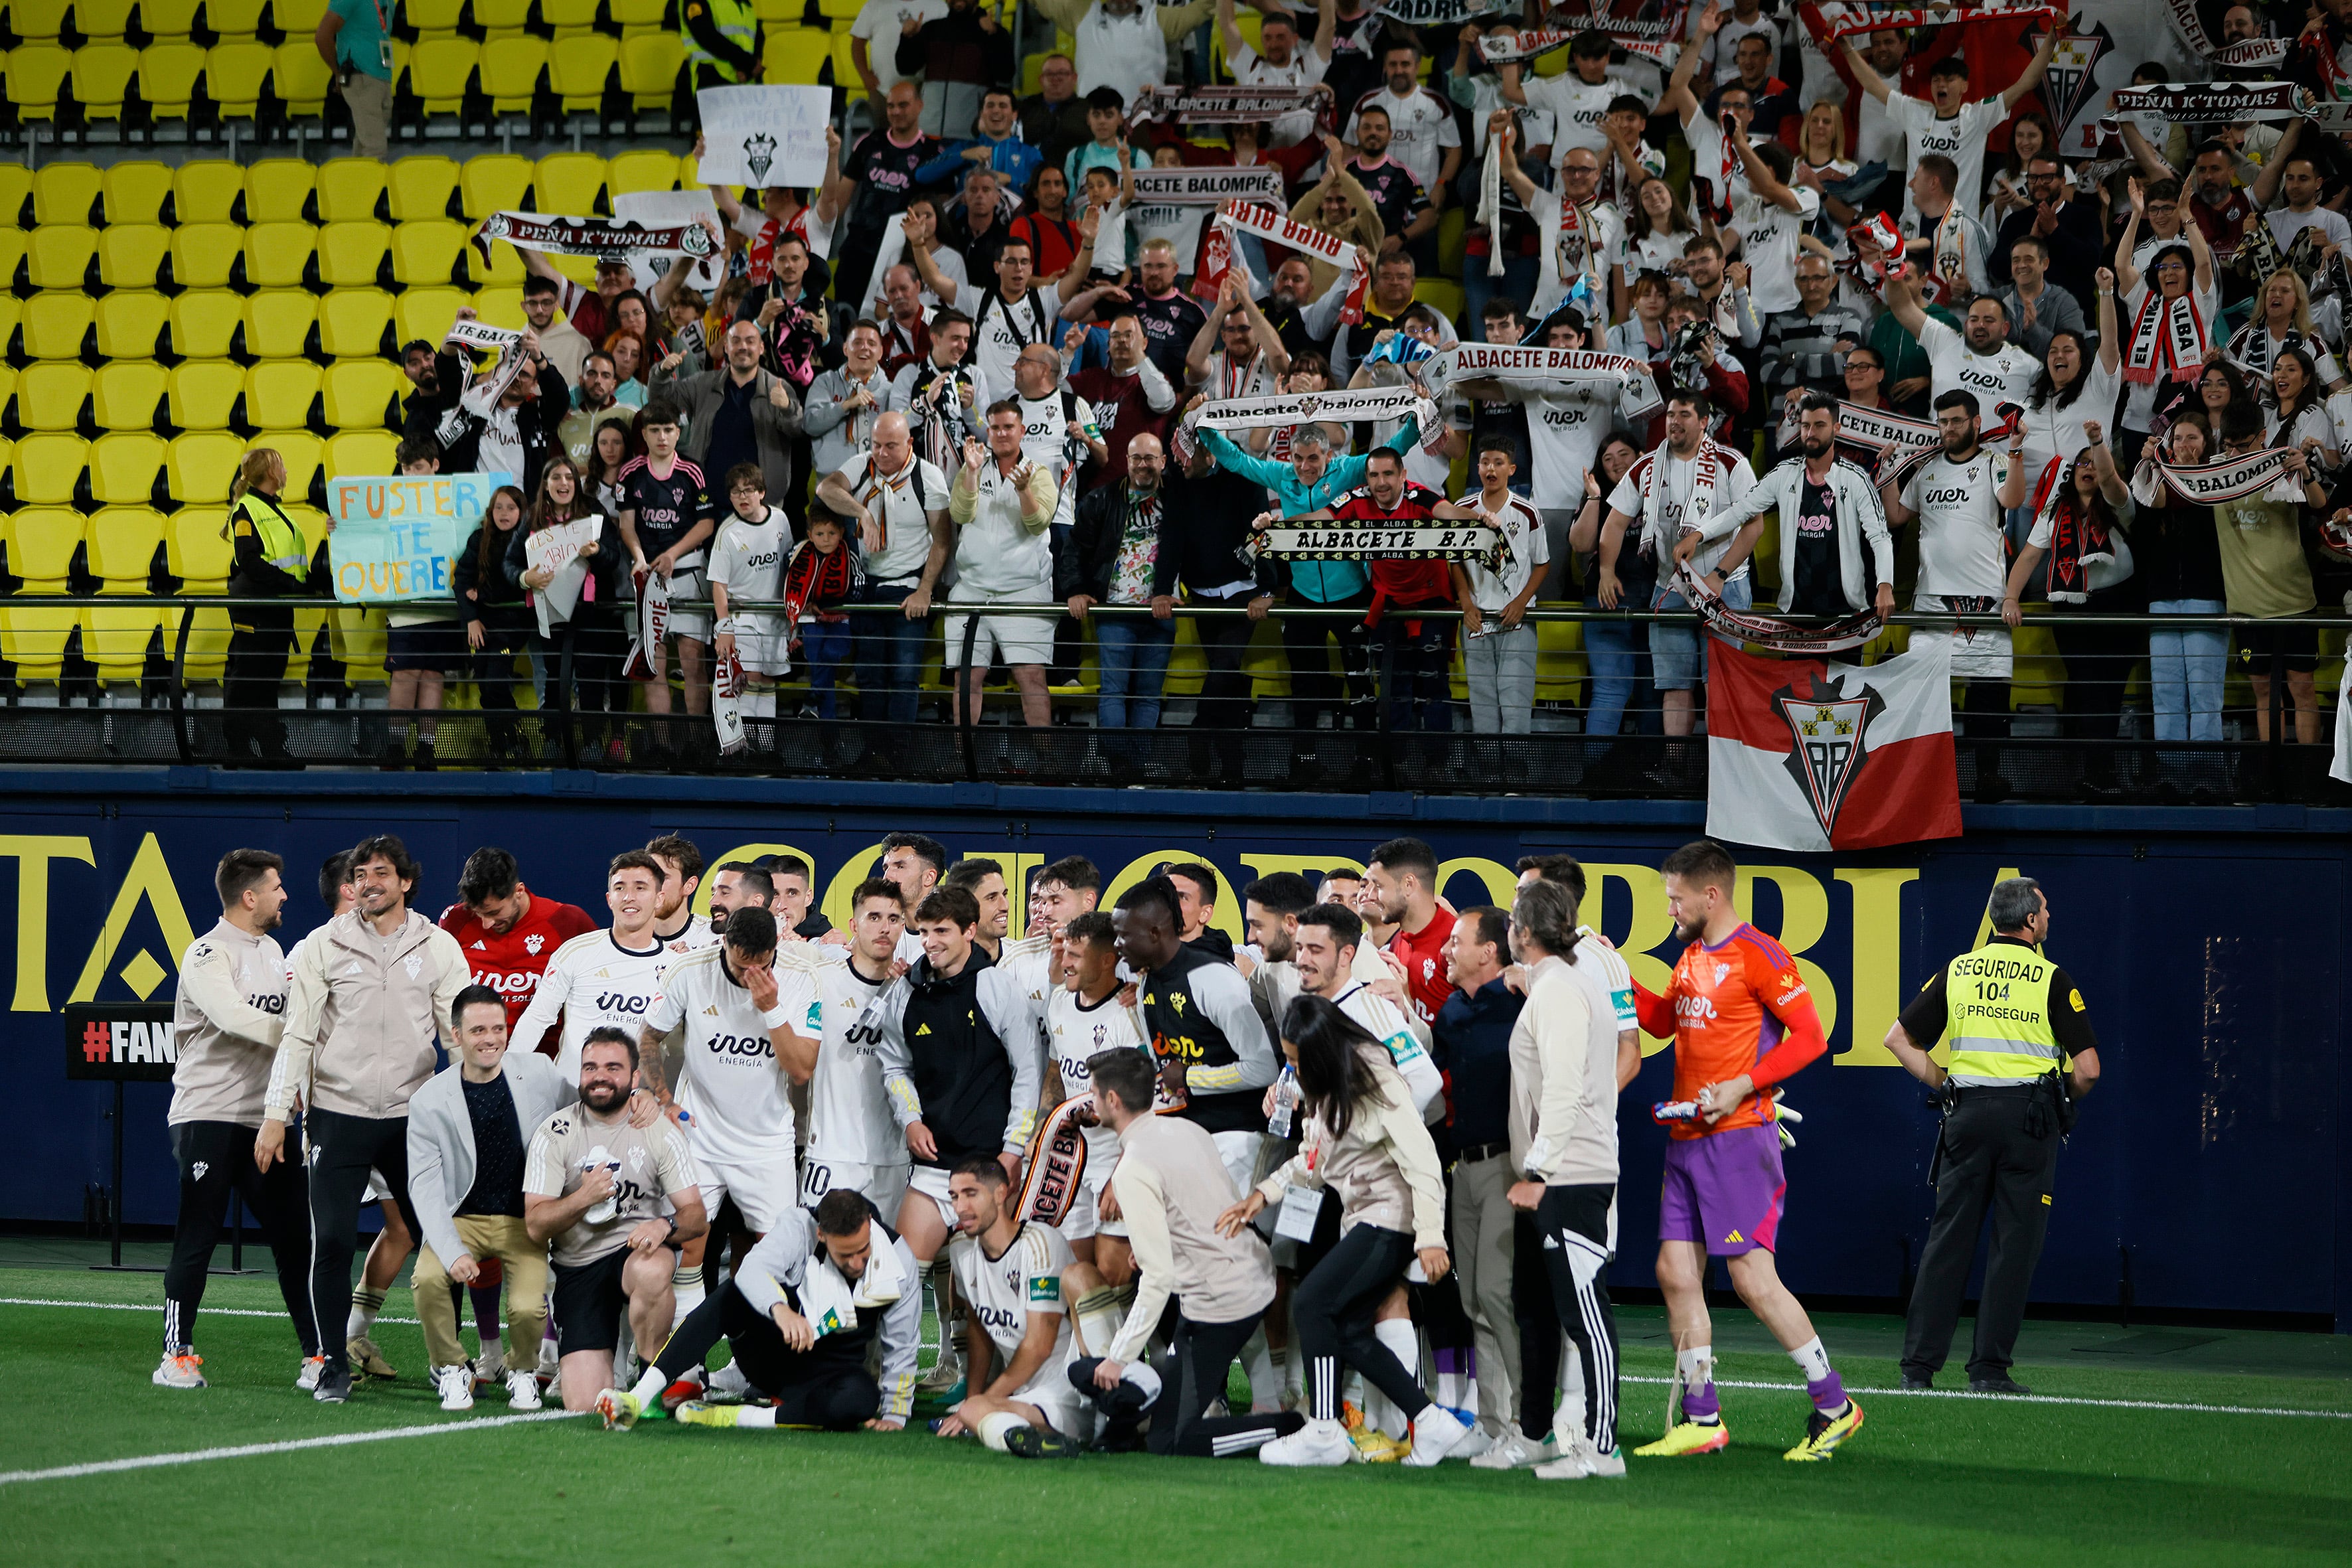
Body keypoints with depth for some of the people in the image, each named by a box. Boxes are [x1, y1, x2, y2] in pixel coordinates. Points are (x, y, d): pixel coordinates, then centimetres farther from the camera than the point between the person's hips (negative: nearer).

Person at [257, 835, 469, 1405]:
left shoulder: (440, 948, 7)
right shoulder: (324, 948, 3)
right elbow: (297, 1034, 1)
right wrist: (275, 1114, -5)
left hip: (413, 1115, 1)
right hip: (338, 1114, -1)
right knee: (331, 1241, -8)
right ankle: (334, 1364, 4)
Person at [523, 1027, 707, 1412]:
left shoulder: (659, 1132, -1)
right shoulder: (553, 1134, -3)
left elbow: (696, 1215, -4)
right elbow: (535, 1227, -9)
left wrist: (666, 1225, -27)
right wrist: (583, 1198, -27)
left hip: (638, 1249, 0)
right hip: (577, 1268, 0)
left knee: (651, 1273, -41)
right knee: (585, 1405, -14)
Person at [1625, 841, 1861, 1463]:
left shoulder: (1758, 956, -10)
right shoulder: (1692, 957, 16)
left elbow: (1810, 1036, -13)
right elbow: (1663, 1021, 31)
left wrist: (1743, 1084, -20)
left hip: (1738, 1137, -9)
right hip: (1686, 1140, 9)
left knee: (1753, 1278, -10)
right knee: (1676, 1273, 4)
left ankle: (1834, 1406, 0)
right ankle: (1700, 1419, 11)